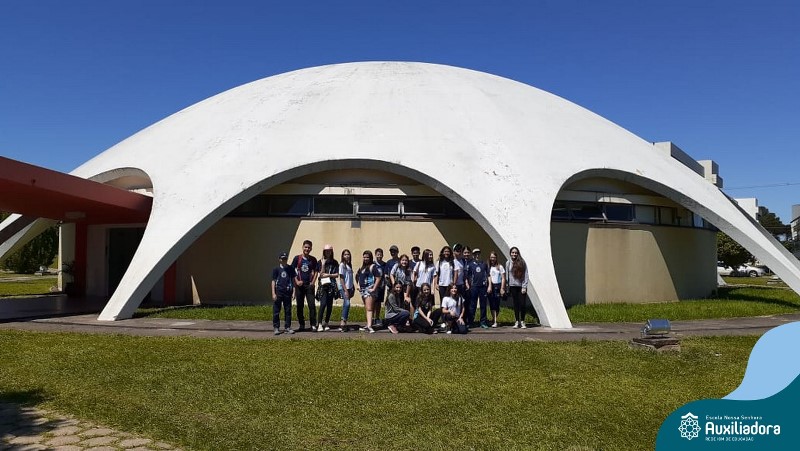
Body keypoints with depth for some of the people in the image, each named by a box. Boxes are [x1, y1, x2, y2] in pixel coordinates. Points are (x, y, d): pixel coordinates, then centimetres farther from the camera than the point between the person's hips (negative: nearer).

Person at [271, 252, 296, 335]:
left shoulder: (290, 269, 7)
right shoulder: (276, 269, 2)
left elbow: (293, 280, 10)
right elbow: (273, 281, 2)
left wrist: (294, 291, 2)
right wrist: (273, 293, -5)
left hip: (287, 291, 2)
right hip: (278, 291, -2)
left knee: (288, 310, 6)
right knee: (276, 311, 1)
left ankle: (287, 327, 13)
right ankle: (276, 328, 9)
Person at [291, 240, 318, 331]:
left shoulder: (313, 259, 6)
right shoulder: (297, 258, 2)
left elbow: (315, 272, 11)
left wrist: (313, 282, -3)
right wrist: (296, 281, -8)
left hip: (309, 285, 0)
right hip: (299, 285, 0)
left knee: (312, 305, -6)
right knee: (299, 306, 5)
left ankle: (313, 325, -2)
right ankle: (301, 325, 16)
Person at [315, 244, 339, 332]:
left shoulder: (334, 262, 10)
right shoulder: (320, 262, 5)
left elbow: (337, 275, 5)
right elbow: (321, 274, -4)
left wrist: (328, 275, -5)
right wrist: (323, 264, -11)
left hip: (331, 285, 2)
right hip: (323, 285, -2)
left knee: (329, 305, 2)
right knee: (323, 304, -16)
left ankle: (326, 323, 13)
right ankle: (319, 324, -15)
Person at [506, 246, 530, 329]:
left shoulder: (522, 263, -1)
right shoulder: (508, 263, 5)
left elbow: (526, 275, -2)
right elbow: (507, 275, 8)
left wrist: (524, 287, -9)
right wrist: (507, 288, 4)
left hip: (521, 286, -2)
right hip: (513, 286, 2)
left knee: (522, 304, -4)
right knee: (516, 305, 5)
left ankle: (522, 322, 8)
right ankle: (517, 322, 12)